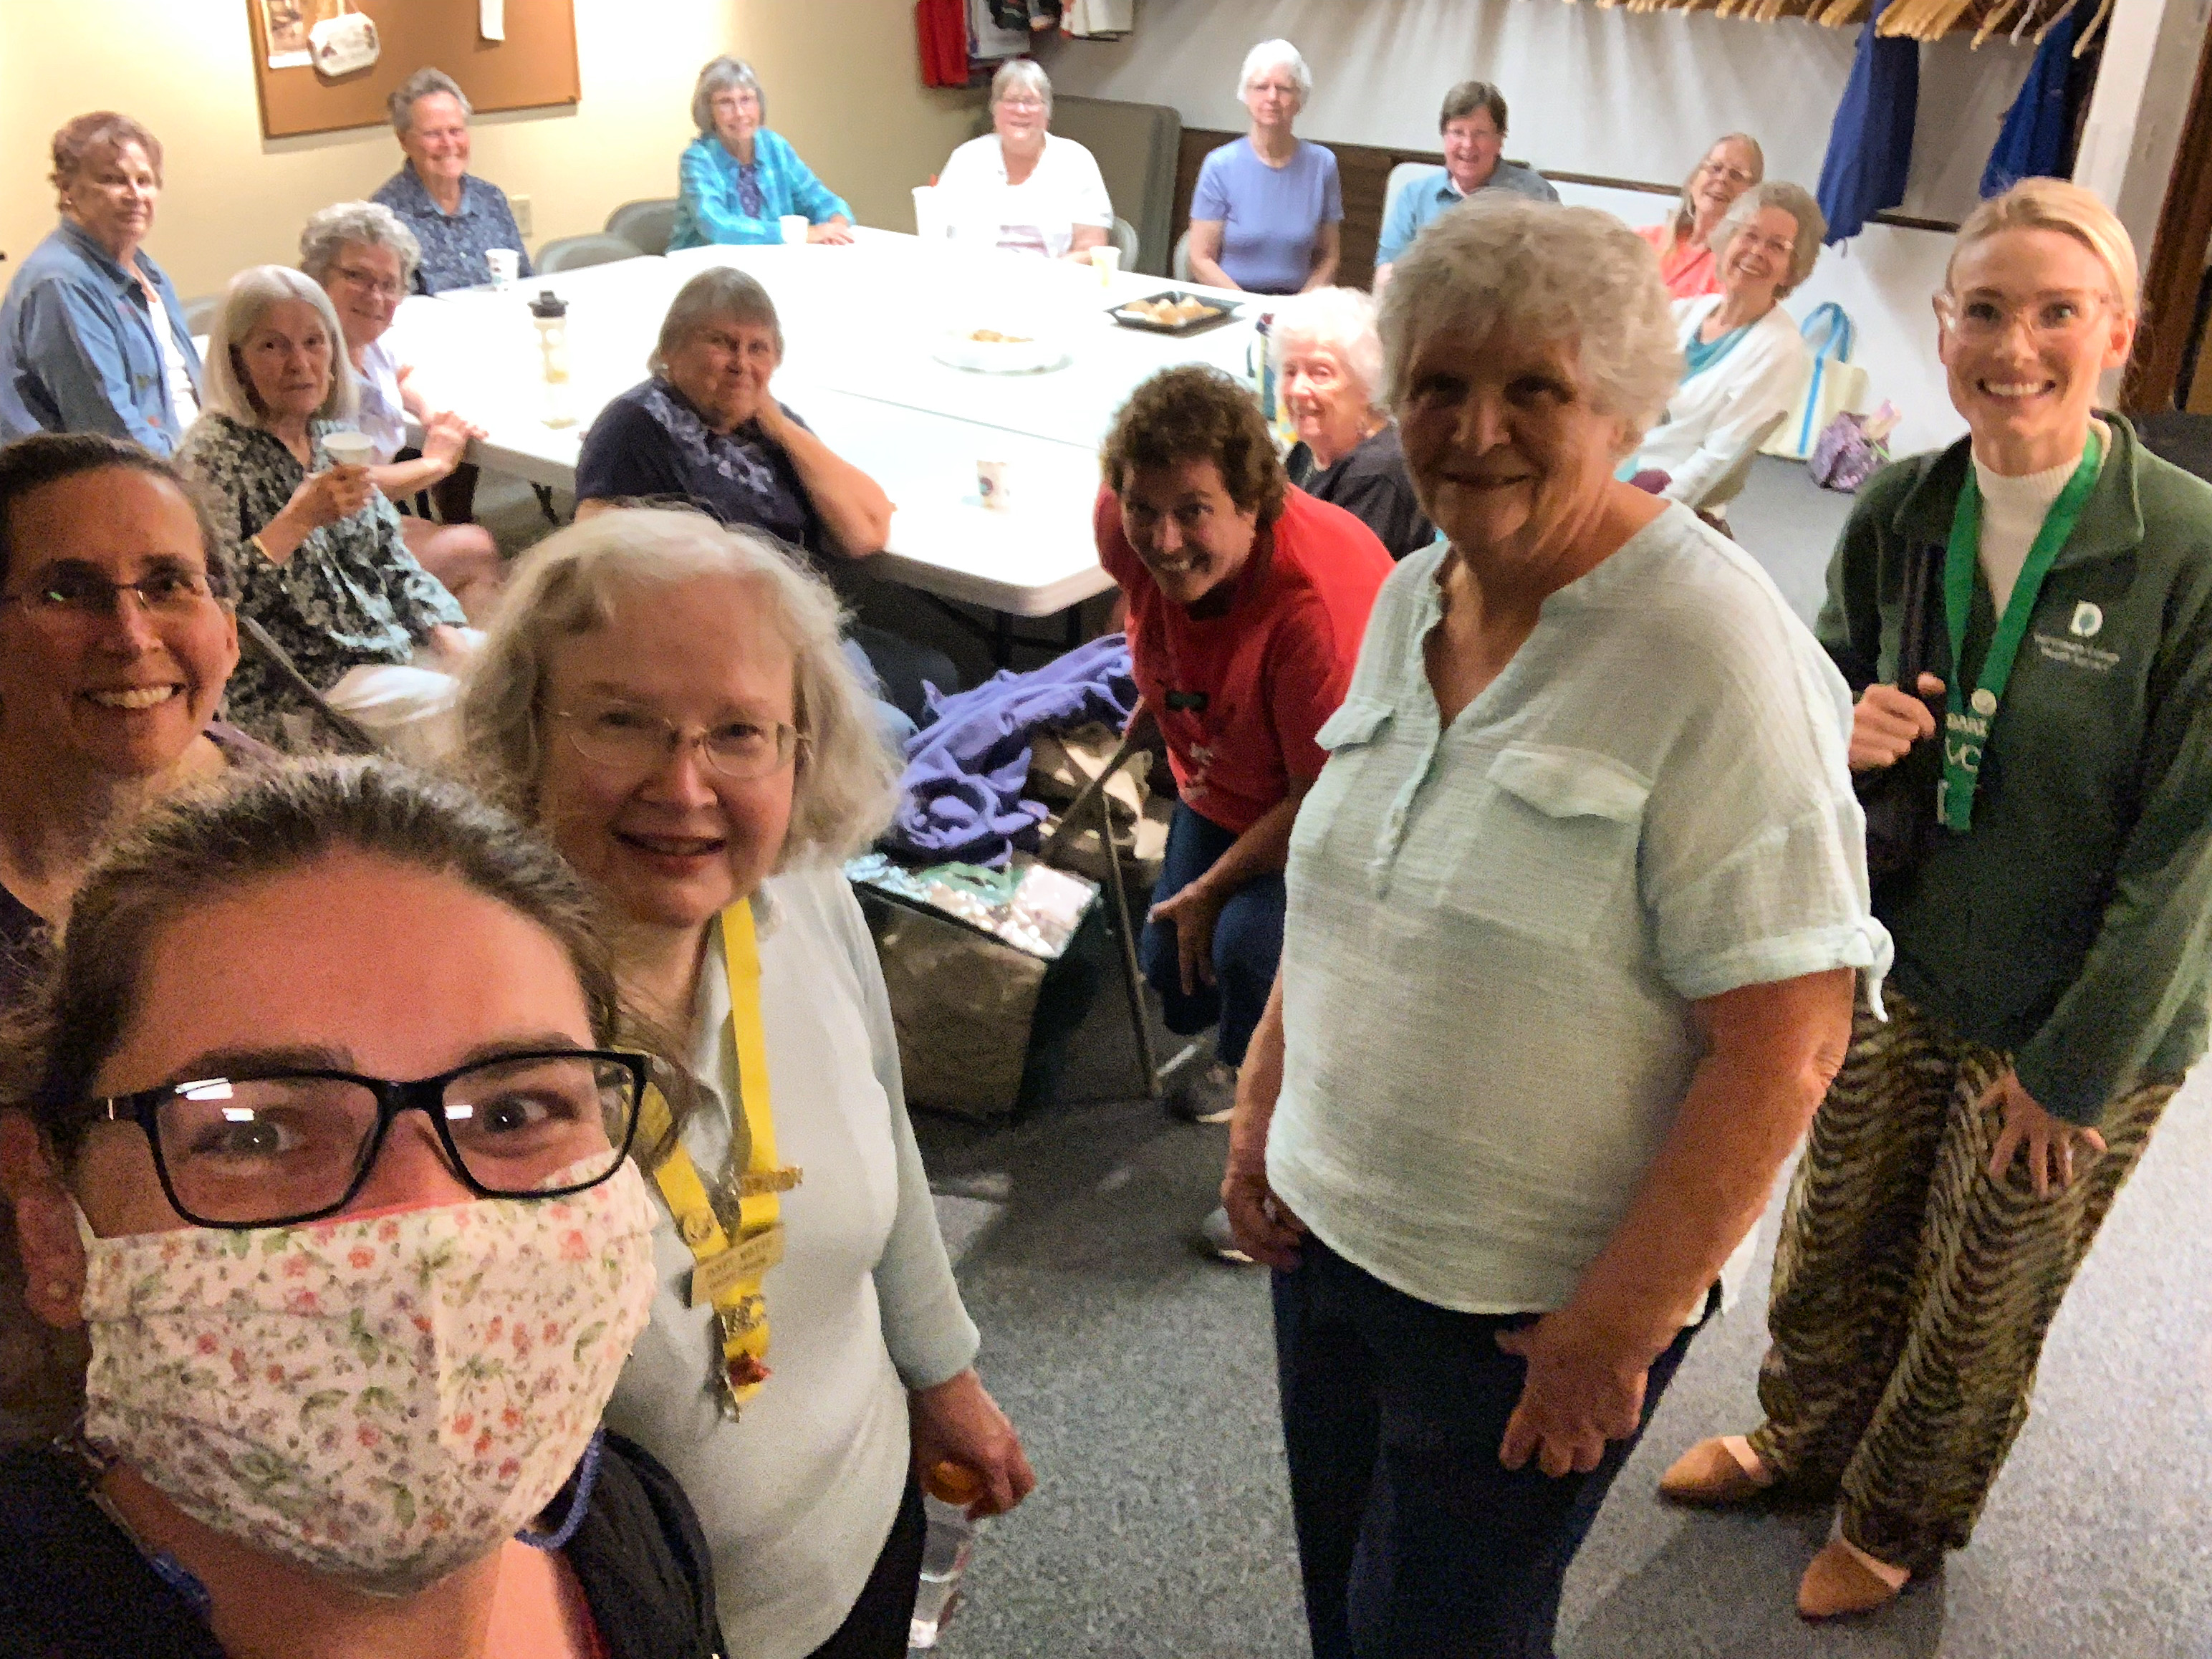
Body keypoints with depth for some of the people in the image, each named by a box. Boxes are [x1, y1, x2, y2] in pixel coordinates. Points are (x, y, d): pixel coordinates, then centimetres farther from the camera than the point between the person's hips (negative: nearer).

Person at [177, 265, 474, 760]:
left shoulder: (332, 438, 10)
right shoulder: (212, 457, -12)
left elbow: (392, 557, 13)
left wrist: (452, 640, -1)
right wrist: (300, 518, -26)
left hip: (391, 646, 7)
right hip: (291, 692, -7)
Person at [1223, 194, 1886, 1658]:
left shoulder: (1716, 660, -22)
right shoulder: (1412, 598, 1)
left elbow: (1783, 1051, -23)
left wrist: (1614, 1333, -19)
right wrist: (1263, 1110, 9)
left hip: (1536, 1300, -6)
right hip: (1331, 1223, 6)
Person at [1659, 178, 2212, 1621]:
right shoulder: (1899, 516, -7)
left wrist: (2073, 1068, -14)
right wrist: (1844, 727, -16)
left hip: (2084, 1027, -4)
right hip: (1902, 974, 4)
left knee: (1983, 1309, 18)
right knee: (1837, 1241, 22)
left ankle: (1903, 1520, 45)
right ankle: (1803, 1444, 51)